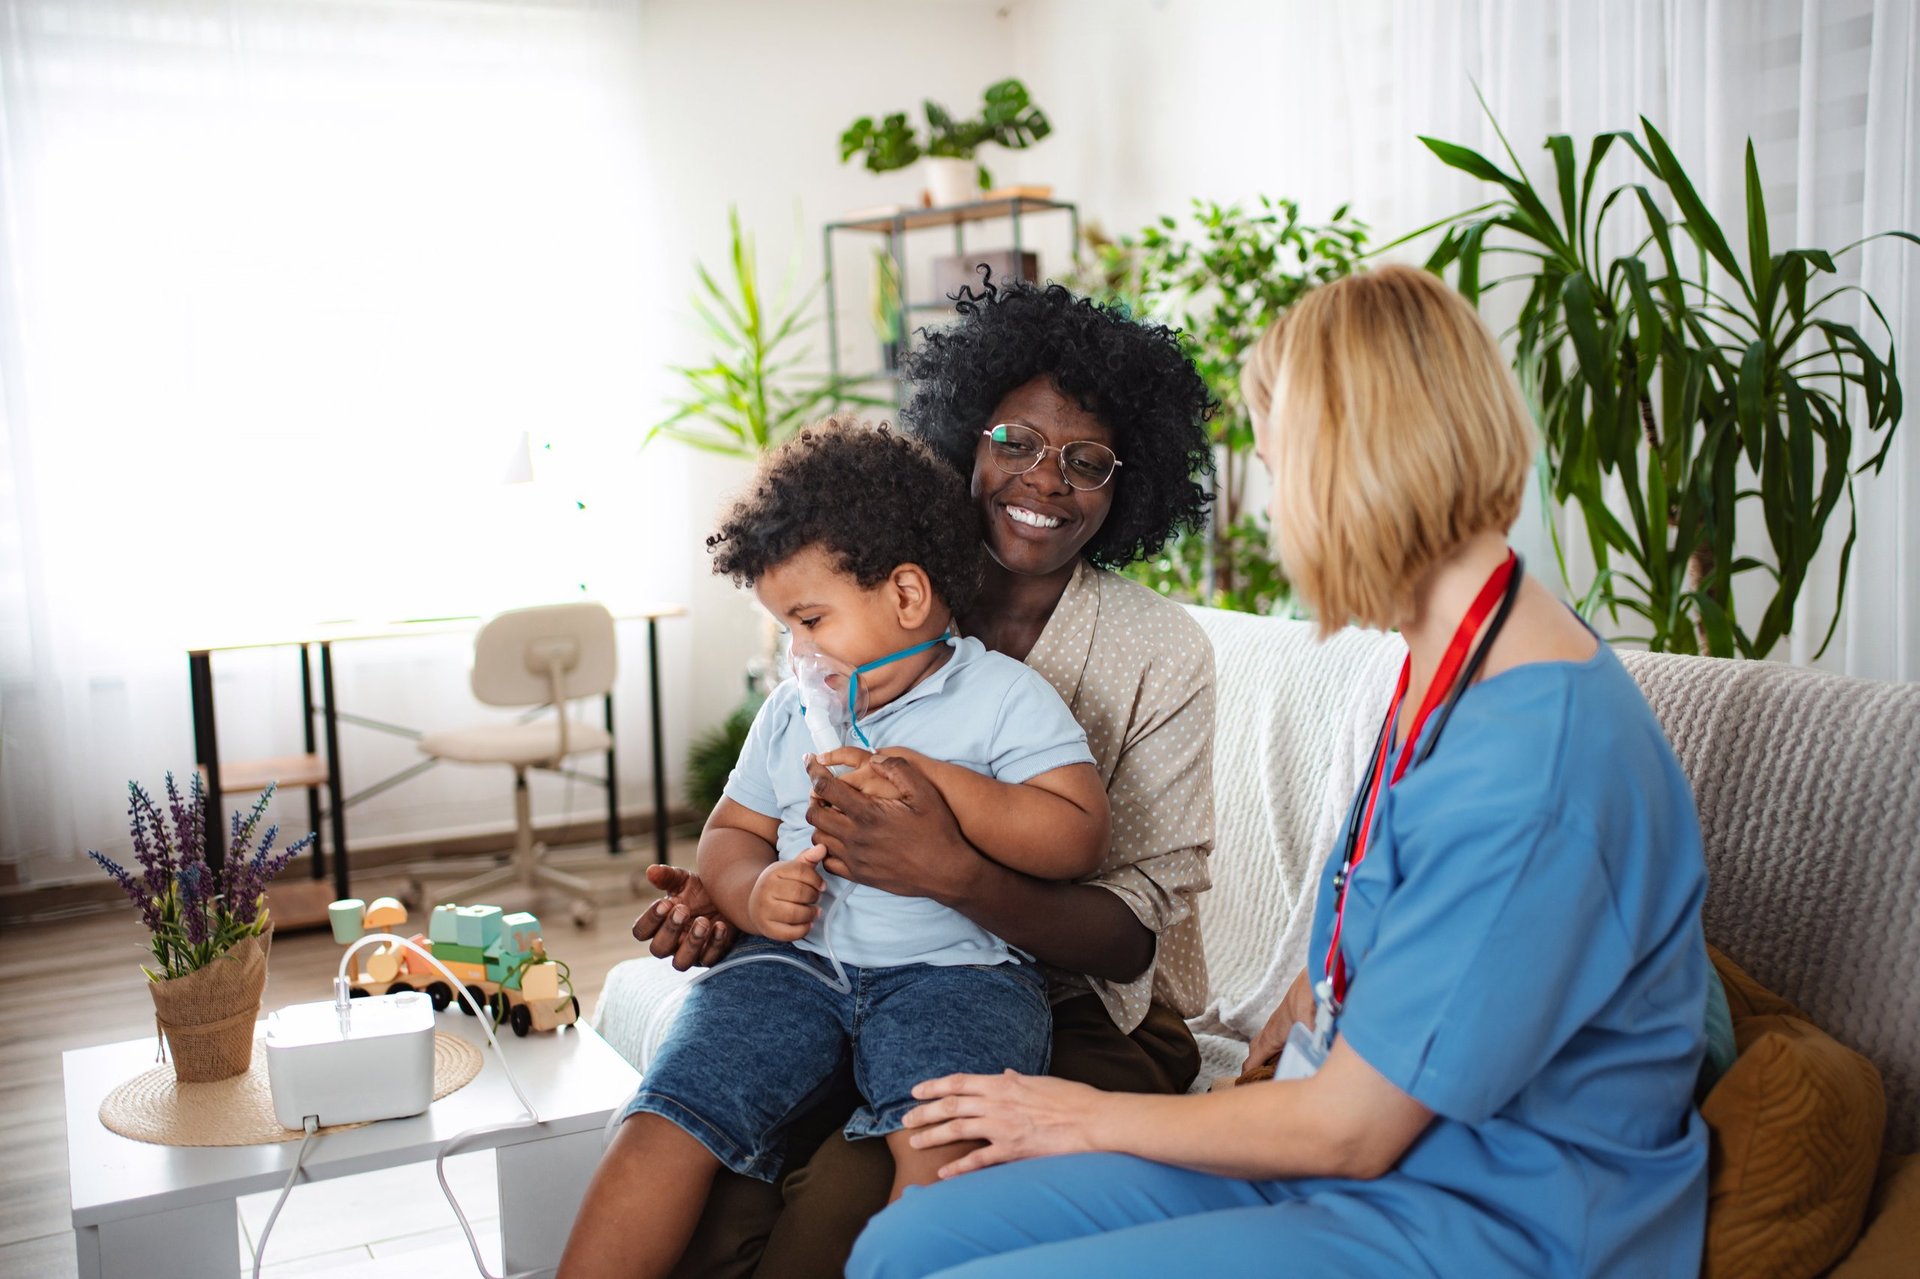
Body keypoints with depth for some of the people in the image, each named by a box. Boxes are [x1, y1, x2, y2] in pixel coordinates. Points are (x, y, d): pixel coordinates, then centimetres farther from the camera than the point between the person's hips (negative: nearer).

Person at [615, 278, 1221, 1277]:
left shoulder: (1162, 653, -8)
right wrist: (727, 896, -11)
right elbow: (780, 820, 12)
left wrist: (956, 875, -31)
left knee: (852, 1195, -28)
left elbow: (1135, 935, -14)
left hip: (1087, 1021, -3)